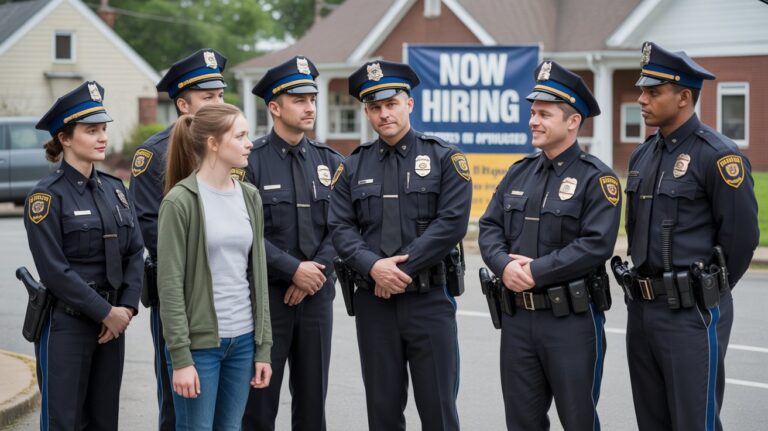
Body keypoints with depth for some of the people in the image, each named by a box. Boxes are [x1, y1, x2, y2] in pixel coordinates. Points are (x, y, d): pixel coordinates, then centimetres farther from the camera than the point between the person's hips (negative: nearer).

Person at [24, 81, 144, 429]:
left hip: (112, 322, 6)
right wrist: (106, 312, -14)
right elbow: (54, 270, -15)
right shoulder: (46, 196, -9)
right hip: (65, 325, -6)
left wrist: (127, 307, -6)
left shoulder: (114, 189, 10)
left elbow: (135, 252, 7)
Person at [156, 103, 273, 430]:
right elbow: (170, 284, -12)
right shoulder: (180, 201, -10)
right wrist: (180, 357, -15)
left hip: (243, 339, 5)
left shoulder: (250, 197, 8)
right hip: (199, 342, -5)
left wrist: (263, 347, 7)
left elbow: (258, 275, 10)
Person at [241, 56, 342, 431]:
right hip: (266, 296, -4)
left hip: (317, 295, 4)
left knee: (313, 400, 10)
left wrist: (317, 272, -10)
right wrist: (294, 269, -15)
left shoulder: (330, 162, 8)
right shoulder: (251, 161, -6)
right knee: (259, 400, 1)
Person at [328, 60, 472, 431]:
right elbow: (340, 228, 2)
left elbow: (452, 223, -10)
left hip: (429, 299, -3)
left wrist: (402, 269, -14)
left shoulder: (444, 159, 1)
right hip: (373, 302, 3)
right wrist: (373, 266, -16)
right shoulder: (353, 167, 10)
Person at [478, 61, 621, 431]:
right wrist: (504, 266, -11)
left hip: (572, 319, -6)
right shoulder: (519, 172, 13)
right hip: (517, 316, 6)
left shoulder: (596, 177, -7)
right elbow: (489, 228, 9)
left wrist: (536, 271, -18)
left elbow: (596, 244, -18)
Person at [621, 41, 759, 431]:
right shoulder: (642, 155, 12)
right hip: (641, 308, 8)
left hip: (691, 312, -8)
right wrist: (643, 283, 16)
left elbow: (741, 235, -11)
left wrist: (709, 292, -2)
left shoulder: (718, 155, -12)